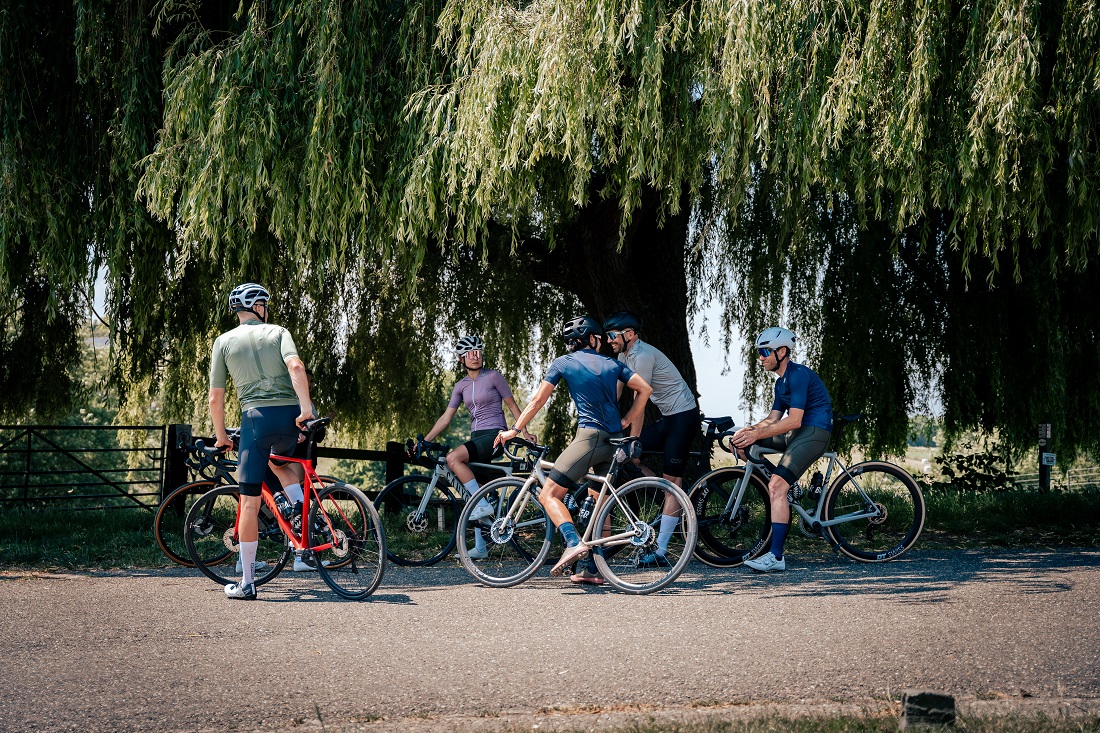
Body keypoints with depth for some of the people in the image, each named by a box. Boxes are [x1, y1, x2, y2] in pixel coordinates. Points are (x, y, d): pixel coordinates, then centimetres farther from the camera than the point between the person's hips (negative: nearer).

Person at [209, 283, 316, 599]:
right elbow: (296, 367, -10)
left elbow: (216, 398, 10)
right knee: (279, 462, 35)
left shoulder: (224, 341, 12)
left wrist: (221, 436, 22)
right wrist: (306, 409, -12)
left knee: (250, 502, 3)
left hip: (257, 417, -2)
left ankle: (247, 583, 6)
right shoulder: (278, 332, 12)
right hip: (291, 416, 2)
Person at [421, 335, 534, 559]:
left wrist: (525, 431, -7)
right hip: (476, 436, 6)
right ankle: (480, 547, 7)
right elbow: (446, 417, 11)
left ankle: (484, 505, -23)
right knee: (473, 496, 3)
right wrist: (424, 441, 6)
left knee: (453, 458, -29)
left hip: (495, 435, -6)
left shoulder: (493, 376, -3)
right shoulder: (461, 386, 12)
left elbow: (512, 405, 0)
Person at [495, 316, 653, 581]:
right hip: (614, 440, 5)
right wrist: (625, 422, 15)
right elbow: (644, 389, 10)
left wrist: (515, 430, 11)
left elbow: (538, 400, 5)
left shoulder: (563, 363, 6)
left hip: (590, 436, -5)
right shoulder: (612, 363, 16)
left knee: (549, 494, -5)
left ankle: (574, 543, -28)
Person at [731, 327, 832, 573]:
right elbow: (773, 418, 14)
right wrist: (750, 429, -6)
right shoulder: (781, 382, 18)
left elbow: (794, 420, -22)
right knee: (740, 442, 3)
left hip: (814, 432, -10)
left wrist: (756, 435, -22)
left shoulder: (798, 375, -14)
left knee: (777, 487, -23)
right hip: (796, 433, 10)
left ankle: (776, 556, -24)